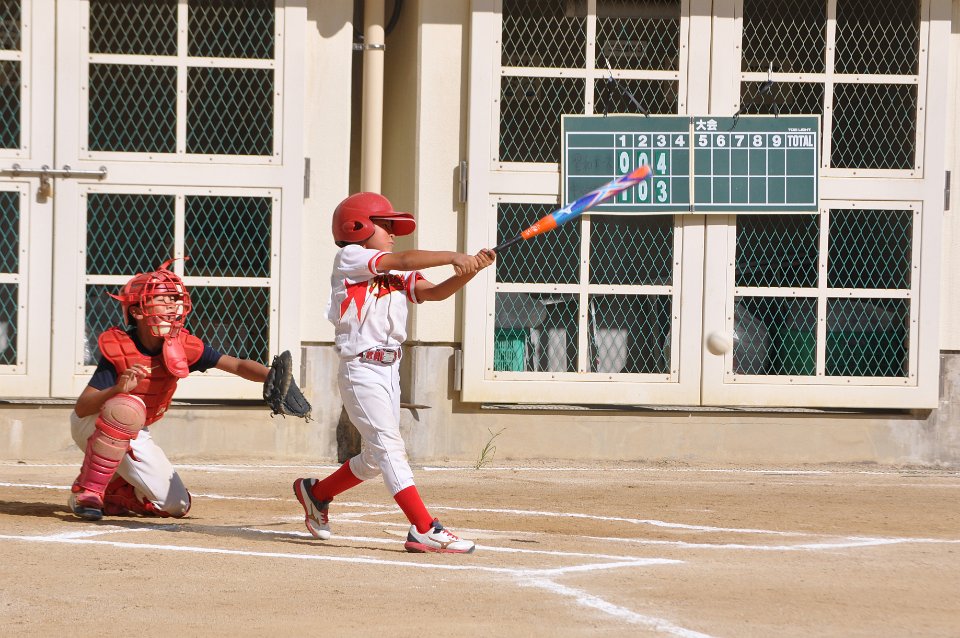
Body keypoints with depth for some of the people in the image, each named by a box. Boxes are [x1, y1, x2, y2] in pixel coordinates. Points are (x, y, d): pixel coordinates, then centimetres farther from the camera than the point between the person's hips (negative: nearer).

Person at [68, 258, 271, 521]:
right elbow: (81, 407, -31)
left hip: (135, 436, 5)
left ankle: (112, 492, 21)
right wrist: (119, 389, -49)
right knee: (128, 407, -41)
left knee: (176, 506, -2)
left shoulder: (183, 346, -15)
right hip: (92, 425, -5)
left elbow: (237, 365, -17)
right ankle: (86, 491, -26)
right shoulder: (118, 348, -26)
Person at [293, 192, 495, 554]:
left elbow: (436, 292, 4)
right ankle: (424, 530, -19)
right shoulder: (349, 259, -4)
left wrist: (471, 270, -12)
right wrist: (453, 257, -19)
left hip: (389, 371, 8)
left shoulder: (397, 277, 15)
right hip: (361, 370, -8)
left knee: (376, 458, 13)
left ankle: (316, 493, 34)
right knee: (388, 446, -13)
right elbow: (402, 261, -17)